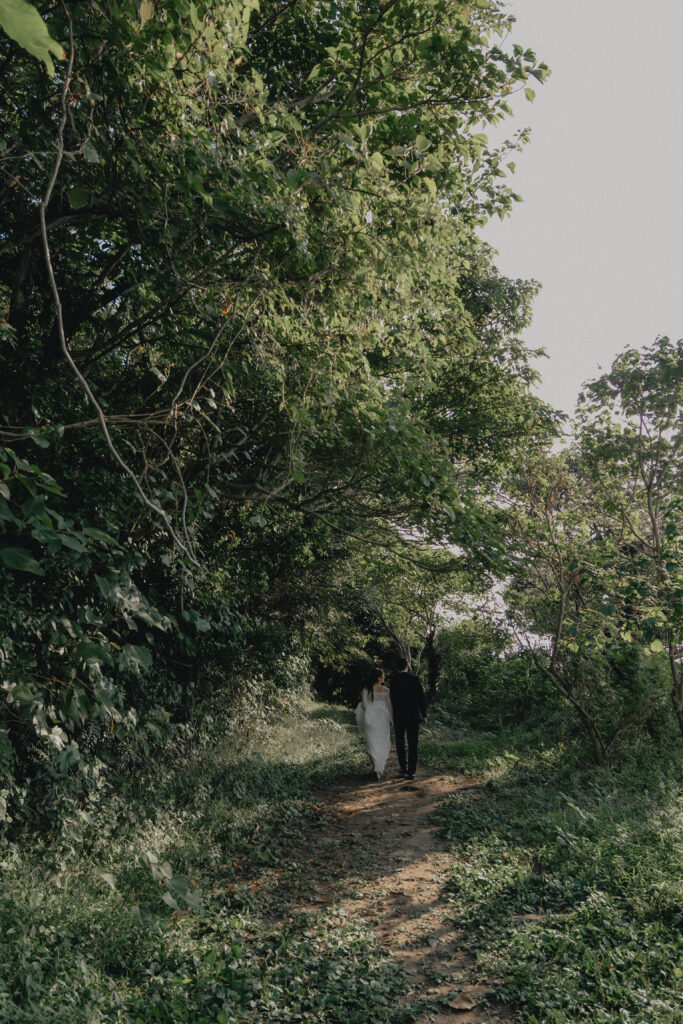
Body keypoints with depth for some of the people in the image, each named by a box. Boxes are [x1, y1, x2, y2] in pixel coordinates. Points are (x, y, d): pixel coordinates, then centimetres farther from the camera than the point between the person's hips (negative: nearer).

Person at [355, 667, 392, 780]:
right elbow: (389, 706, 0)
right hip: (383, 718, -1)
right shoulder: (386, 690, -3)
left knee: (372, 744, 5)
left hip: (370, 719, 1)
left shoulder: (366, 689, -1)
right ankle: (381, 769, 16)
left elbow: (364, 705, -1)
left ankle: (375, 767, -14)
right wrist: (391, 720, 10)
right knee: (383, 744, 14)